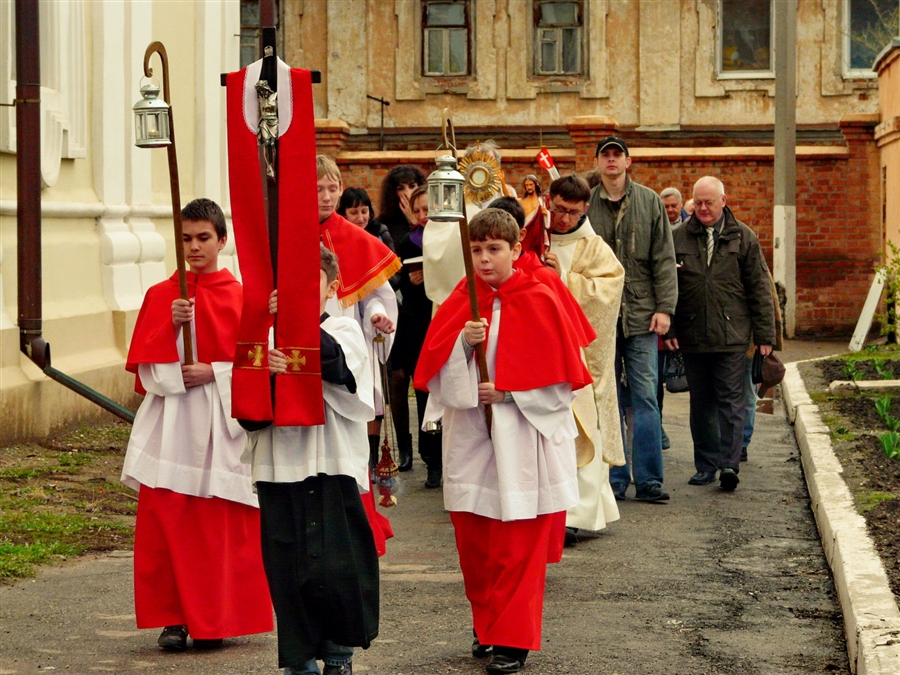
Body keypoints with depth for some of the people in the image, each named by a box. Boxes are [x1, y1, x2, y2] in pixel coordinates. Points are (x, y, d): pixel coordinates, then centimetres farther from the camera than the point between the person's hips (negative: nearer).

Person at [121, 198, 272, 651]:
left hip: (222, 422, -1)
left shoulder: (240, 296, 3)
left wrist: (213, 372, -12)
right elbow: (145, 365, 3)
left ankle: (215, 618, 11)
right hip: (170, 425, 1)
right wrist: (172, 327, -12)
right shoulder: (161, 296, 7)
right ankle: (174, 617, 4)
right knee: (166, 520, -4)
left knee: (221, 524, 0)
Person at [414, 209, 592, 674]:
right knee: (473, 542, 8)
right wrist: (462, 342, -17)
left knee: (518, 547, -2)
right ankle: (487, 625, 26)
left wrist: (507, 393, -13)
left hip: (523, 443, -4)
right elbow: (435, 371, 1)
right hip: (470, 440, 4)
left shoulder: (539, 303, -5)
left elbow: (560, 377, -5)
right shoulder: (460, 302, 5)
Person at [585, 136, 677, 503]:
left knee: (646, 398, -2)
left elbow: (664, 259, 4)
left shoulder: (650, 202, 6)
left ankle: (648, 480, 2)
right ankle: (614, 479, 11)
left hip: (641, 316, 0)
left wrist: (664, 308, -4)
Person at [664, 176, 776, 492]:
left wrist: (765, 335, 1)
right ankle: (706, 464, 16)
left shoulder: (743, 237, 5)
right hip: (692, 336, 2)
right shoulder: (678, 237, 6)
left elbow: (759, 289, 5)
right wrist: (669, 328, 0)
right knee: (701, 403, 8)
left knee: (731, 400, -6)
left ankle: (729, 463, -8)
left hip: (732, 336, -2)